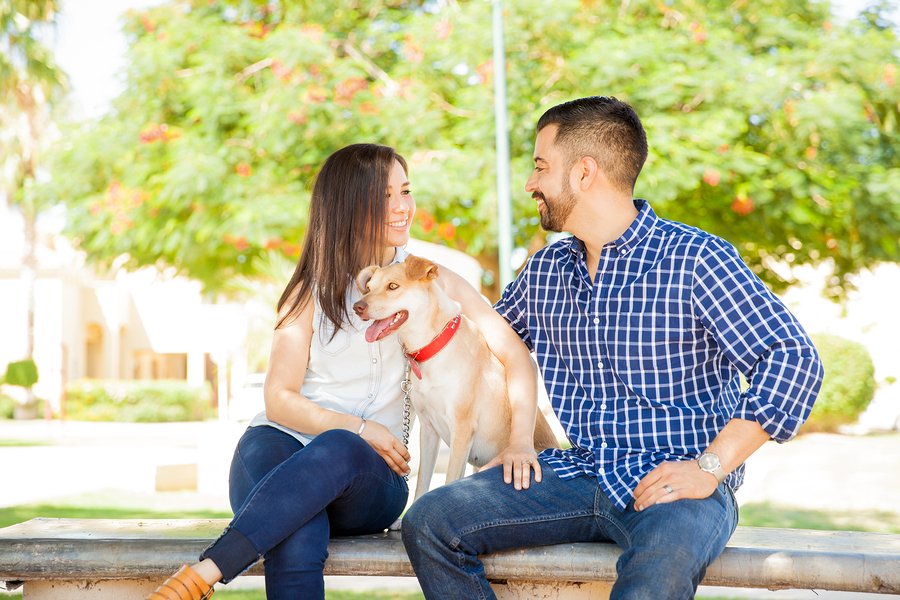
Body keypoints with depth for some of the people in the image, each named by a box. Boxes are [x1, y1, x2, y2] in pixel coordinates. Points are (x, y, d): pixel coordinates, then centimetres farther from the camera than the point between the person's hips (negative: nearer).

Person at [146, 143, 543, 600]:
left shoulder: (428, 281, 9)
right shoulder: (312, 289, 8)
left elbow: (515, 355, 4)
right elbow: (279, 399, 4)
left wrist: (520, 440, -12)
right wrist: (359, 427, -13)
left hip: (372, 477, 0)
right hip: (284, 443, 0)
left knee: (339, 450, -39)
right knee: (297, 545, -38)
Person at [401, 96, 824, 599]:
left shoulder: (695, 259, -7)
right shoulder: (544, 271, 13)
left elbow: (794, 359, -13)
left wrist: (710, 467, -19)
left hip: (668, 483, -6)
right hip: (568, 474, 6)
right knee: (428, 522, -13)